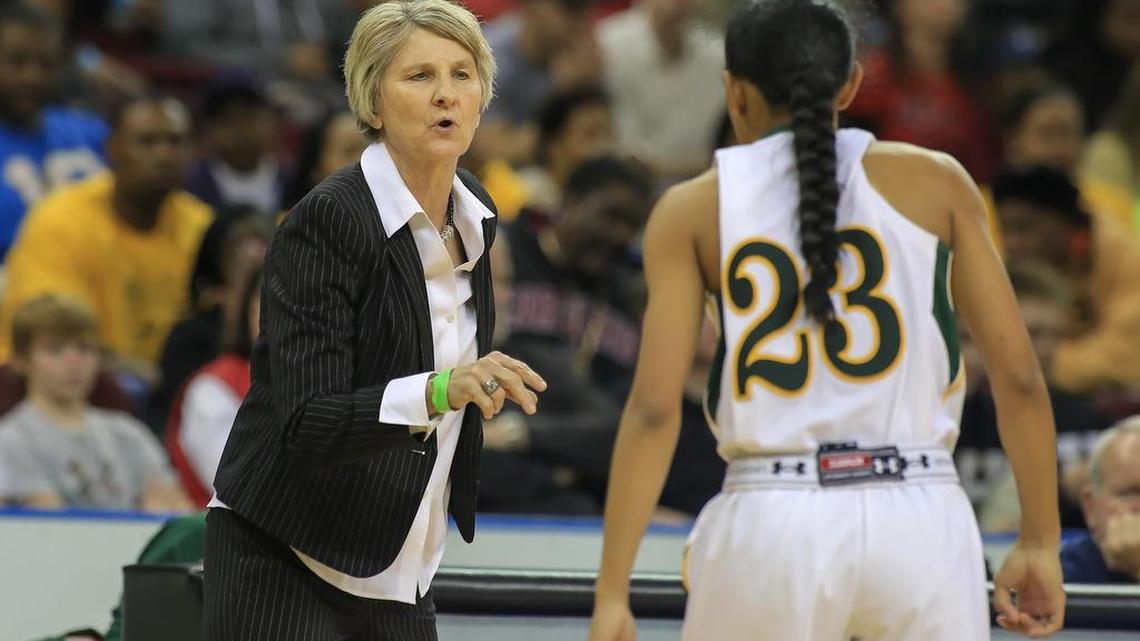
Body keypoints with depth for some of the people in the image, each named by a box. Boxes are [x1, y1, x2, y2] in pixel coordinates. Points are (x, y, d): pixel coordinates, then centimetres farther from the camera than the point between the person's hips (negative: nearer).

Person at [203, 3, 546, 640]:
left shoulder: (473, 215, 5)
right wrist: (436, 392, -38)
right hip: (282, 565, -7)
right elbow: (306, 425, -25)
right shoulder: (325, 221, -17)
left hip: (401, 576, 8)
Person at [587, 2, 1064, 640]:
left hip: (769, 527, 0)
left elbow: (654, 410, -2)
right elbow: (1020, 377, 5)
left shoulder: (693, 210, 6)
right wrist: (1040, 542, 13)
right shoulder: (935, 182, 7)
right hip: (919, 518, 0)